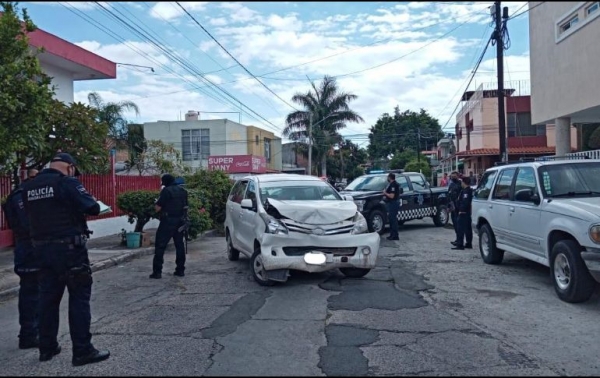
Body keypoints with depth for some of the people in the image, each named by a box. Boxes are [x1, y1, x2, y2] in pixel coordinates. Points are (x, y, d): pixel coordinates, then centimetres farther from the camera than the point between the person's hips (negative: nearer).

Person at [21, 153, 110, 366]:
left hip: (42, 248, 7)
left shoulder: (29, 187, 10)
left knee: (48, 297, 15)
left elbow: (32, 214, 16)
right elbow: (93, 208, -15)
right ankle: (82, 351, 2)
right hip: (68, 247, -7)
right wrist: (78, 206, 7)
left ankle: (47, 347, 23)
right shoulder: (66, 182, -11)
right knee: (79, 297, -1)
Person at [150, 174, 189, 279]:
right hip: (180, 221, 7)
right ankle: (180, 270, 14)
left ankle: (157, 271, -3)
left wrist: (157, 204, 7)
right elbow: (186, 206, 15)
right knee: (179, 245, 13)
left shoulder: (166, 191, -12)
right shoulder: (183, 190, 9)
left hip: (168, 221, -7)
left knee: (160, 245, -1)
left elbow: (157, 208, -13)